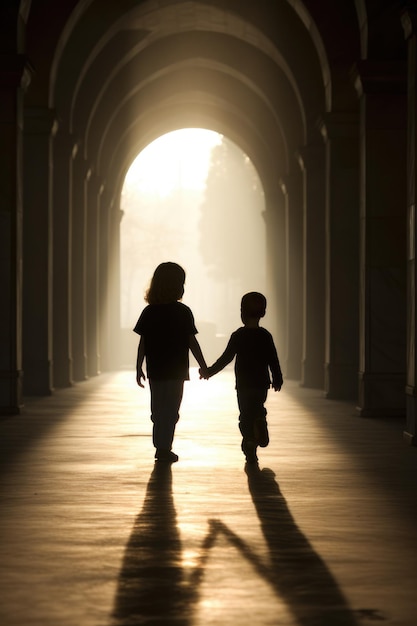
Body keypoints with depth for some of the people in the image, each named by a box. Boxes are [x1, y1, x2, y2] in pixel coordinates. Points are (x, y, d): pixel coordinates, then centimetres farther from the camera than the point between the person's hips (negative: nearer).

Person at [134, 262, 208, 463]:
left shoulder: (149, 312, 0)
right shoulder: (182, 312, -8)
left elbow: (142, 344, 1)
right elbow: (191, 341, -6)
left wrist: (139, 369, 9)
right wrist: (203, 365, 4)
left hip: (155, 370, 3)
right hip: (175, 371, -3)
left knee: (158, 410, 14)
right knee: (170, 411, 4)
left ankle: (161, 448, 19)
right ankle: (164, 449, 2)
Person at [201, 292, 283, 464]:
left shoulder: (238, 336, -9)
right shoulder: (266, 336, 0)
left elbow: (226, 358, -9)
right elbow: (273, 360, 4)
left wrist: (209, 372, 1)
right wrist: (278, 379, 17)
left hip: (244, 385, -3)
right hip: (262, 384, 3)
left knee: (246, 416, 4)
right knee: (258, 410, 25)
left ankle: (250, 450, -1)